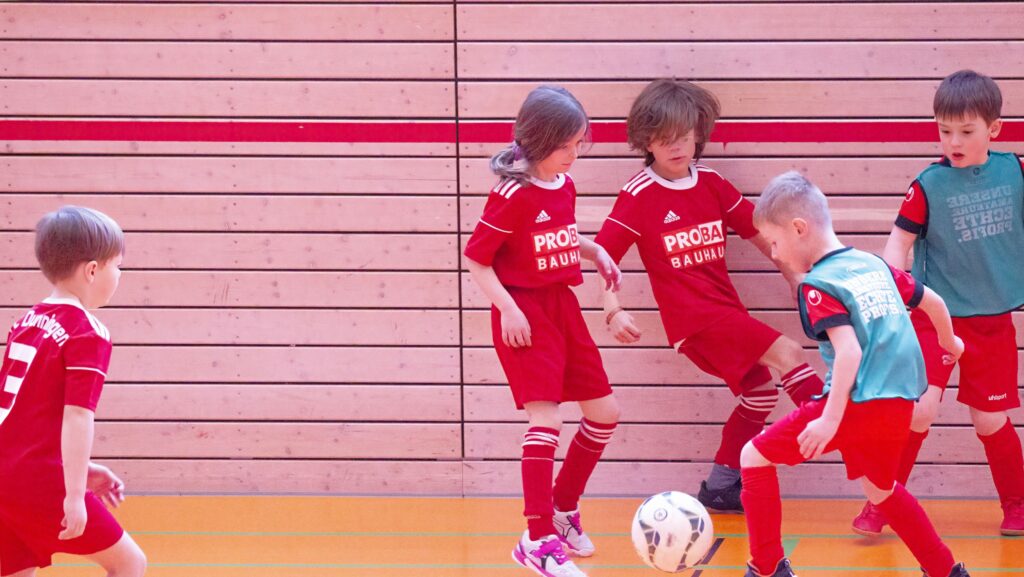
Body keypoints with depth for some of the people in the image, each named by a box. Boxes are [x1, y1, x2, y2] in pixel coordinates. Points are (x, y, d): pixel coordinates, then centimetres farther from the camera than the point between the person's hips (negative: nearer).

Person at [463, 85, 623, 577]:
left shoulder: (564, 186, 6)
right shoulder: (513, 195, -16)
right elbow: (476, 258, -13)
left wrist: (595, 252, 7)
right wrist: (507, 308, -21)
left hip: (563, 306, 8)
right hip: (524, 312, -8)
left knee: (604, 412, 11)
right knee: (546, 417, -17)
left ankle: (564, 508, 29)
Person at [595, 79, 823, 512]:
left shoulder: (711, 184, 6)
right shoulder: (640, 195, -9)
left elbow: (757, 231, 14)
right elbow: (604, 254, -10)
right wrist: (613, 311, -20)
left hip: (726, 310, 7)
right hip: (694, 318, -7)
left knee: (761, 388, 13)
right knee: (788, 354, -18)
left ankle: (721, 485, 23)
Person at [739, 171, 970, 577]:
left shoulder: (817, 286, -10)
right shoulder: (875, 266, 12)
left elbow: (849, 350, -23)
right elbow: (933, 302, 24)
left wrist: (831, 420, -25)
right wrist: (948, 341, 45)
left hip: (856, 403, -8)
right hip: (899, 403, 8)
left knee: (756, 456, 5)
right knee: (880, 489, 31)